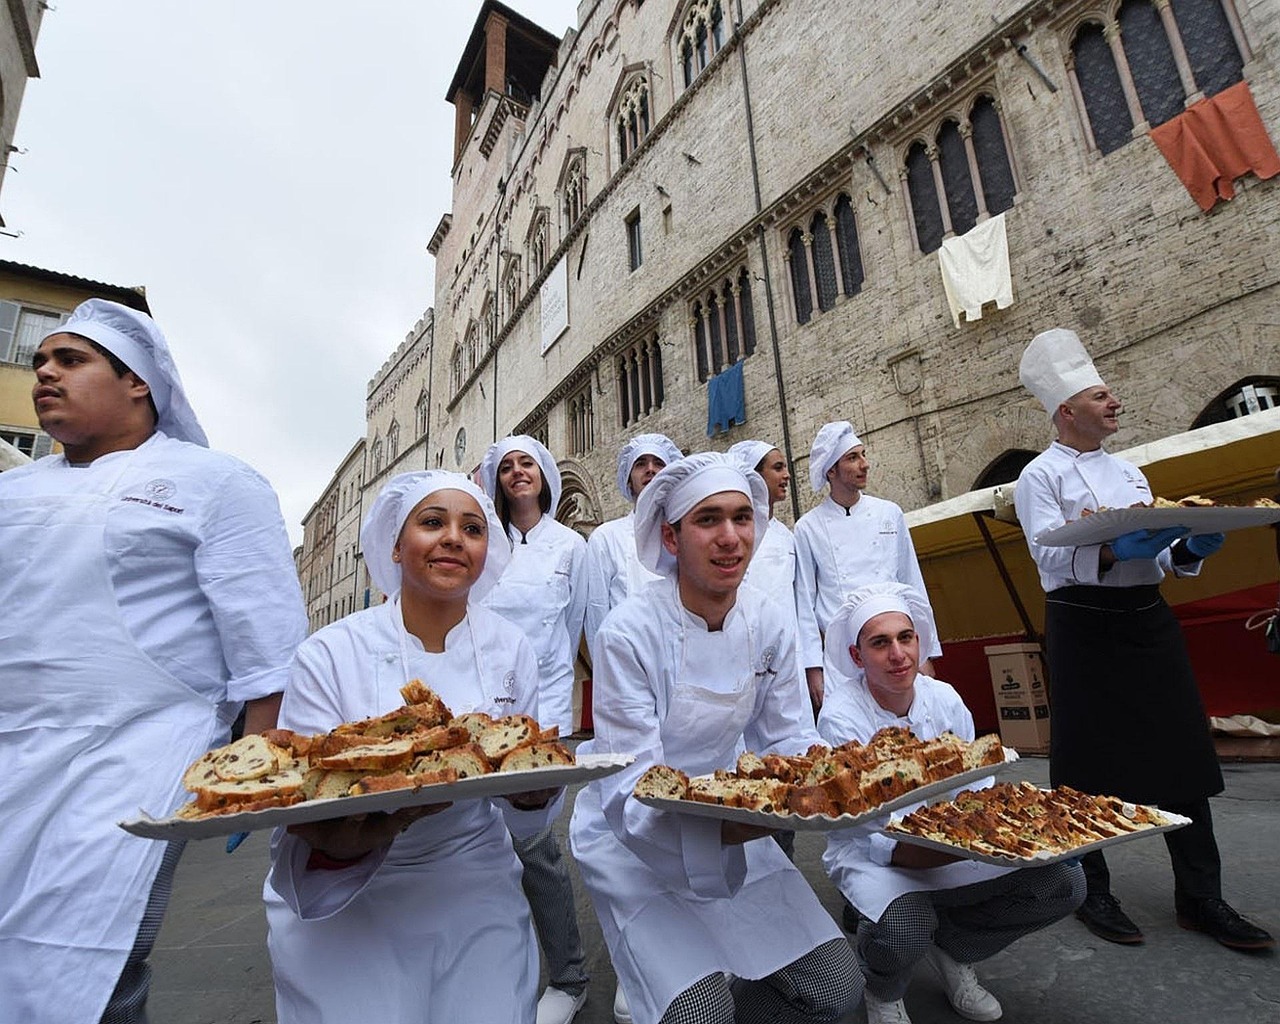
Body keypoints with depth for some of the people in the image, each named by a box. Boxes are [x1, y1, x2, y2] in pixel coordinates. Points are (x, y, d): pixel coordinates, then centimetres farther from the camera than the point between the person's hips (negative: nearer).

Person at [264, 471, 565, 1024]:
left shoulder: (510, 649, -5)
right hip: (343, 905, -2)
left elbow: (529, 819, -1)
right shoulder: (329, 655, -12)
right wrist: (349, 838, -34)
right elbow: (300, 811, -13)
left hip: (475, 890, 2)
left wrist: (534, 787, -23)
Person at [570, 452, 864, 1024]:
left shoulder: (768, 625, -8)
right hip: (634, 846, -4)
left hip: (733, 832, 5)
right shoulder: (630, 633, -25)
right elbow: (632, 796, -25)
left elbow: (790, 741, 1)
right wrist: (740, 825, -41)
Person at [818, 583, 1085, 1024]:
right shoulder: (840, 717, -23)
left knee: (1064, 883, -10)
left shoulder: (945, 699, -6)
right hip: (870, 856, -5)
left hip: (946, 846, 5)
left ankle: (950, 947, 14)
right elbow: (866, 841, -24)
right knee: (904, 929, -35)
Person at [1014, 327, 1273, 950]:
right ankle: (1092, 892, 18)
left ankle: (1200, 896, 24)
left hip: (1147, 620, 7)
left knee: (1181, 755, 9)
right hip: (1084, 628, -6)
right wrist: (1117, 551, -29)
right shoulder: (1041, 475, -4)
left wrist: (1189, 549, -6)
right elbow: (1050, 555, -15)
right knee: (1087, 762, 2)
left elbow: (1156, 555, 15)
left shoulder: (1128, 472, 17)